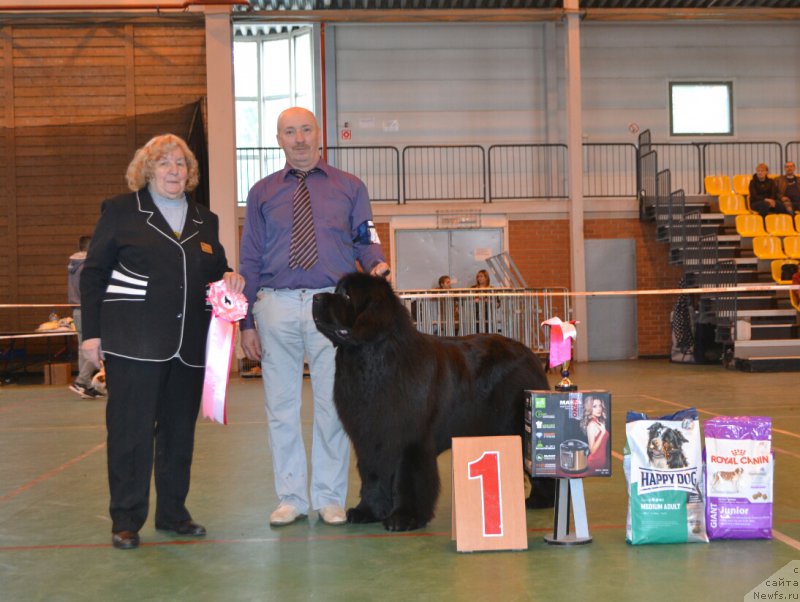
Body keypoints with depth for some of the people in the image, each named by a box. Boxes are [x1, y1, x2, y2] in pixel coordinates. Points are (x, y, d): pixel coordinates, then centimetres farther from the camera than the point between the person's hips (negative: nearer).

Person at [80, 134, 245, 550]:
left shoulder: (205, 221, 16)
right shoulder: (121, 211, 4)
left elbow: (216, 273, 25)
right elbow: (93, 274, 2)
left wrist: (229, 278, 0)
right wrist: (91, 332, -5)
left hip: (189, 345, 5)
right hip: (134, 342, -4)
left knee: (179, 431, 9)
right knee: (130, 430, -3)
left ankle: (172, 513, 21)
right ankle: (126, 520, 6)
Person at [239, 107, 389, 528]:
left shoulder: (350, 188, 10)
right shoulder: (262, 193, 12)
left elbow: (365, 241, 6)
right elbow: (250, 260, 10)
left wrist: (377, 265, -19)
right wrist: (247, 322, 4)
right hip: (277, 306, 1)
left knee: (332, 406, 2)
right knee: (281, 406, 6)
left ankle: (330, 498, 15)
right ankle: (290, 498, 18)